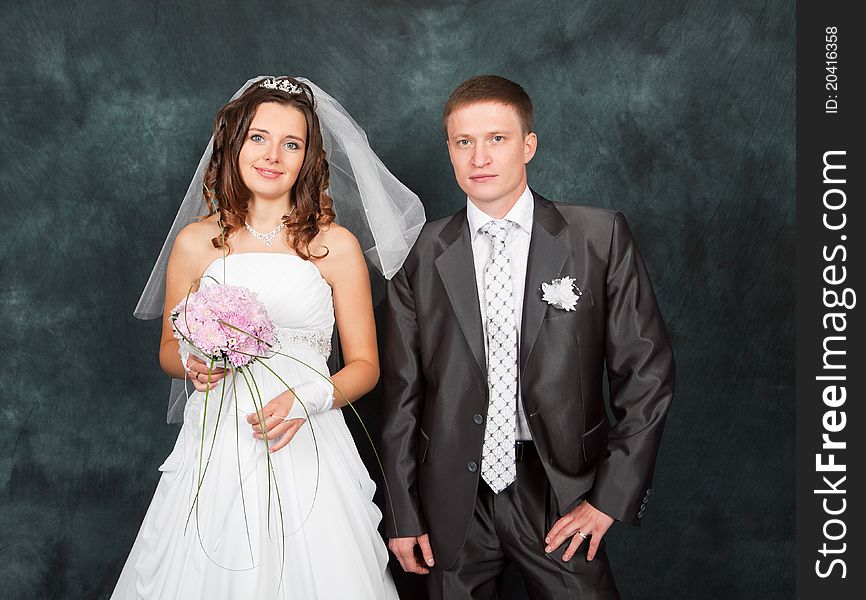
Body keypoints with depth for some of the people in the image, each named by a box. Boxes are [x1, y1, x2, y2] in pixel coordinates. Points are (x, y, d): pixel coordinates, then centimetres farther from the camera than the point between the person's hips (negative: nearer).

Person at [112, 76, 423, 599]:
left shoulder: (336, 245, -2)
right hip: (215, 450, 1)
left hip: (307, 452, -1)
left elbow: (365, 365, 2)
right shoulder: (196, 242, 3)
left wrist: (309, 398, -17)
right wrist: (192, 361, -9)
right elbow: (169, 350, 14)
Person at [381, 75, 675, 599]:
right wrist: (402, 515, 3)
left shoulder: (600, 237, -5)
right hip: (453, 502, 2)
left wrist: (610, 496, -7)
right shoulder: (422, 256, -1)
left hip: (560, 499, -1)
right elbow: (402, 392, 2)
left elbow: (647, 374, -3)